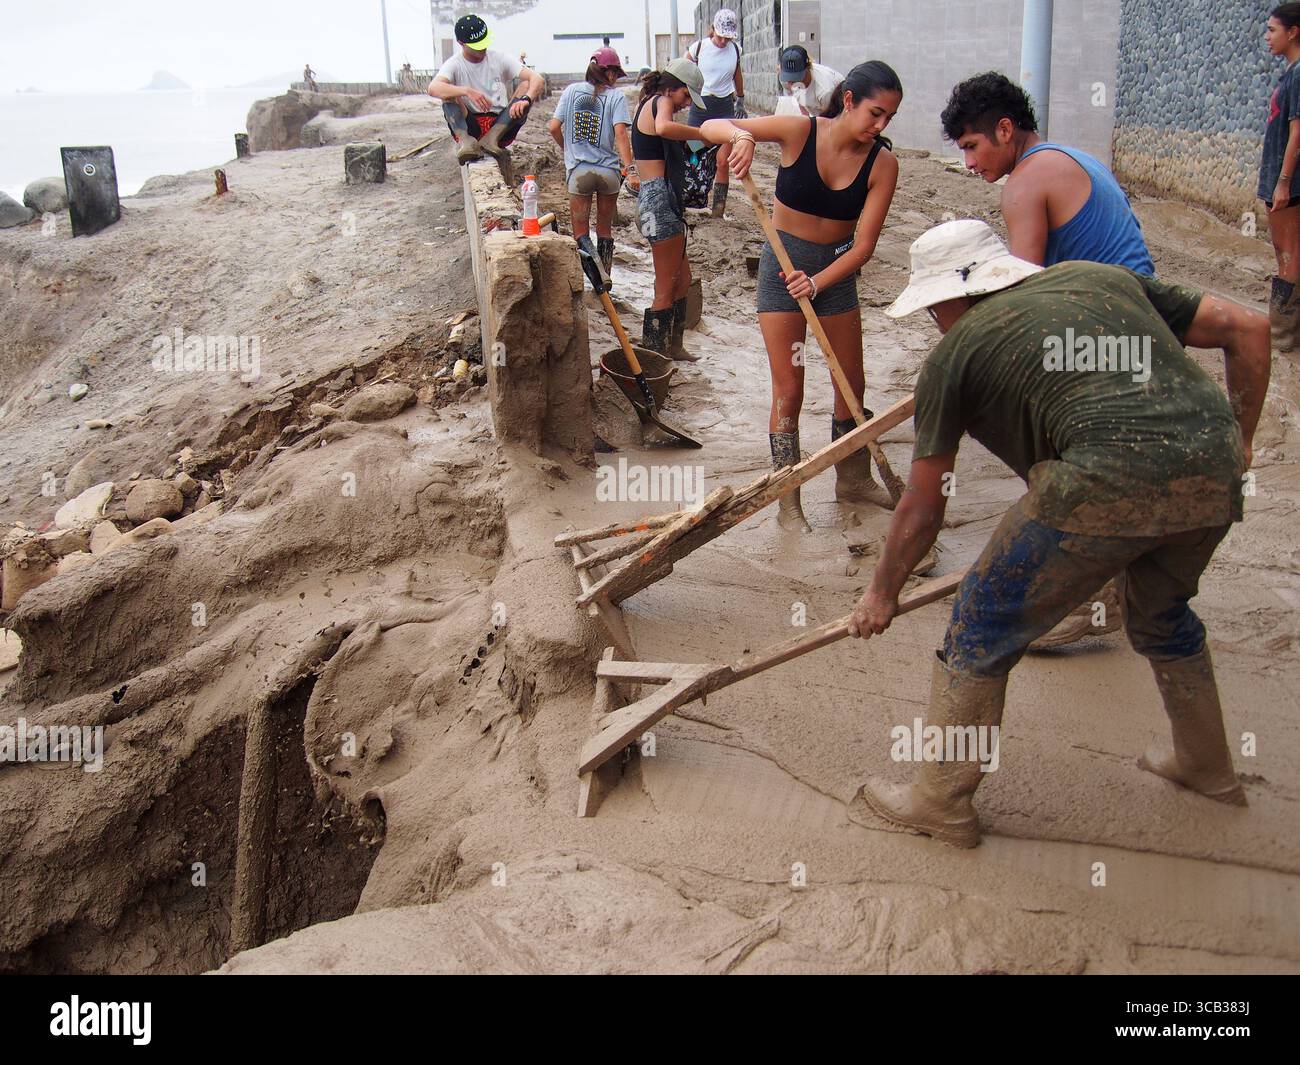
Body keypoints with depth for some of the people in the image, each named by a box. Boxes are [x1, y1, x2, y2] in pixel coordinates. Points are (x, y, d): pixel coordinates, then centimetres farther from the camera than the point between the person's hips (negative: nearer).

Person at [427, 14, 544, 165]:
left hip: (500, 126, 1)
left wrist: (525, 99, -31)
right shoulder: (455, 64, -2)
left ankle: (492, 138, -35)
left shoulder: (500, 59, 3)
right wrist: (467, 91, -38)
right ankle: (466, 141, -43)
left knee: (527, 86, -20)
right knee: (449, 94, -23)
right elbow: (433, 88, -23)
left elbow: (536, 78, -8)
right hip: (469, 127, -1)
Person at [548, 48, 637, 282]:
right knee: (605, 230, 16)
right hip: (609, 170, 0)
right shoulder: (616, 96, -3)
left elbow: (554, 127, 0)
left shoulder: (572, 91, 3)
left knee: (580, 232, 9)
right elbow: (620, 133, -15)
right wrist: (630, 170, -18)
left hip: (578, 171, 0)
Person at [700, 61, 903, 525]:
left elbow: (864, 245, -13)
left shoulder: (882, 164, -11)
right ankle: (788, 500, 8)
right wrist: (741, 135, -36)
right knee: (788, 390, -3)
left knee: (852, 382, 13)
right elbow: (710, 127, -14)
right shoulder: (799, 132, -16)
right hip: (784, 264, -3)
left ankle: (853, 479, 34)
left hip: (836, 269, 3)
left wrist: (817, 282, -28)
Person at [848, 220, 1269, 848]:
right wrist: (1238, 441, 30)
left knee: (984, 625, 11)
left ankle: (942, 802, 22)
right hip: (1216, 472, 7)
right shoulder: (1101, 277, 26)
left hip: (1110, 478, -7)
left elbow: (922, 510, 16)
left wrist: (882, 593, 30)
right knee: (1161, 612, 34)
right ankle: (1207, 767, 50)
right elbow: (1248, 329, 22)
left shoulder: (954, 353, 12)